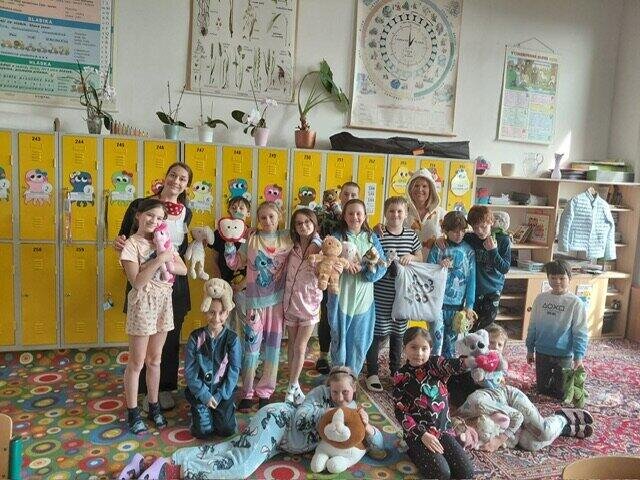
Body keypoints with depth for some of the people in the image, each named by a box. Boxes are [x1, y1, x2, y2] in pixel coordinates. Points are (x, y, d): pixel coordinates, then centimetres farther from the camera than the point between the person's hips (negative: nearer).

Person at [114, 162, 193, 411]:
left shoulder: (185, 212, 4)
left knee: (170, 337, 11)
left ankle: (166, 388, 29)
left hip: (174, 283, 3)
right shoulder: (140, 205, -7)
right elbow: (124, 237, 1)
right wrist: (119, 242, -21)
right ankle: (146, 390, 25)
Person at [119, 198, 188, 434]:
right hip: (142, 304, -5)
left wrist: (168, 264, -14)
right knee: (137, 362, 6)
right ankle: (133, 412, 20)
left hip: (163, 302, 5)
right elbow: (137, 282, -20)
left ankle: (154, 406, 29)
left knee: (155, 360, 16)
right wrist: (159, 260, -26)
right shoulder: (131, 245, -11)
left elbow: (184, 269, 4)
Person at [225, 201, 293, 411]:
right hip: (255, 301, -1)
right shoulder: (251, 239, 0)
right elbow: (234, 263, 3)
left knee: (273, 346, 9)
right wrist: (230, 243, -8)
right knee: (251, 346, 1)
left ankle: (265, 391, 24)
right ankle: (247, 393, 16)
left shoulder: (287, 239, 2)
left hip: (277, 301, 1)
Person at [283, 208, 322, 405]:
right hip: (291, 301, 3)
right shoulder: (292, 247, -1)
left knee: (300, 347, 2)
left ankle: (292, 386, 19)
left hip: (309, 302, -3)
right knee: (291, 345, 13)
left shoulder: (320, 248, -11)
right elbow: (283, 271, 8)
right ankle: (294, 384, 29)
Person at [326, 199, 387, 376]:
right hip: (341, 297, -2)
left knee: (360, 342, 11)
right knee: (339, 339, 8)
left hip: (363, 298, 2)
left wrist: (363, 268, -19)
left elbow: (382, 266, -3)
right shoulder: (337, 237, -1)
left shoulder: (372, 238, 4)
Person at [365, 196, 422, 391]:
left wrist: (411, 257, -7)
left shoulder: (411, 235, 5)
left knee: (398, 332, 17)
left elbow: (420, 258, 13)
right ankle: (372, 373, 18)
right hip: (380, 294, -4)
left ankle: (395, 370, 34)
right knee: (377, 333, 3)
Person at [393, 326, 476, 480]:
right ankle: (415, 453, 8)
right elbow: (400, 412, -9)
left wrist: (473, 360, -42)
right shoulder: (401, 376, -8)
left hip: (443, 430, 4)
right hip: (418, 433, -3)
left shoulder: (435, 364, -1)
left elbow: (453, 365, -23)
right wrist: (423, 435, -17)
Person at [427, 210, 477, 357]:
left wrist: (469, 306, -3)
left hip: (457, 304, 2)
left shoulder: (468, 251, 2)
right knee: (436, 339, -3)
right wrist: (440, 268, -19)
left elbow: (471, 279, 1)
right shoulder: (437, 249, -2)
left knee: (451, 340, 13)